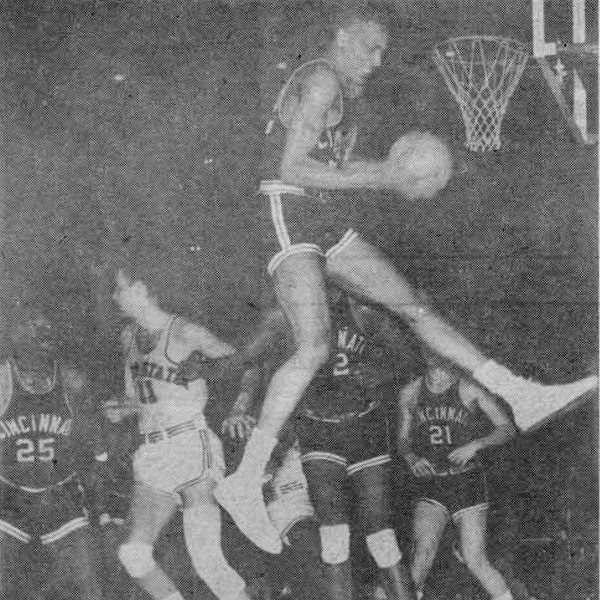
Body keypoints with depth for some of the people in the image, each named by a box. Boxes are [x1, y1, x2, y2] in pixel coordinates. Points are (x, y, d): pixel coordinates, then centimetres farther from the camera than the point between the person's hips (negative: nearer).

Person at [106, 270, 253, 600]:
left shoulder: (186, 332, -6)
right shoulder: (128, 336, 15)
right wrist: (122, 408, 3)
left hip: (193, 448, -6)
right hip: (151, 458, 6)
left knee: (205, 558, -14)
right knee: (133, 552, -11)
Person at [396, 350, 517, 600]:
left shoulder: (471, 389, -8)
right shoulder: (409, 394, 2)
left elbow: (508, 429, -7)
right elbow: (403, 442, 11)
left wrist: (475, 445, -25)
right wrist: (413, 459, -13)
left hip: (467, 483, -2)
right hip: (430, 487, 2)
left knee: (475, 562, -9)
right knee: (424, 551, -24)